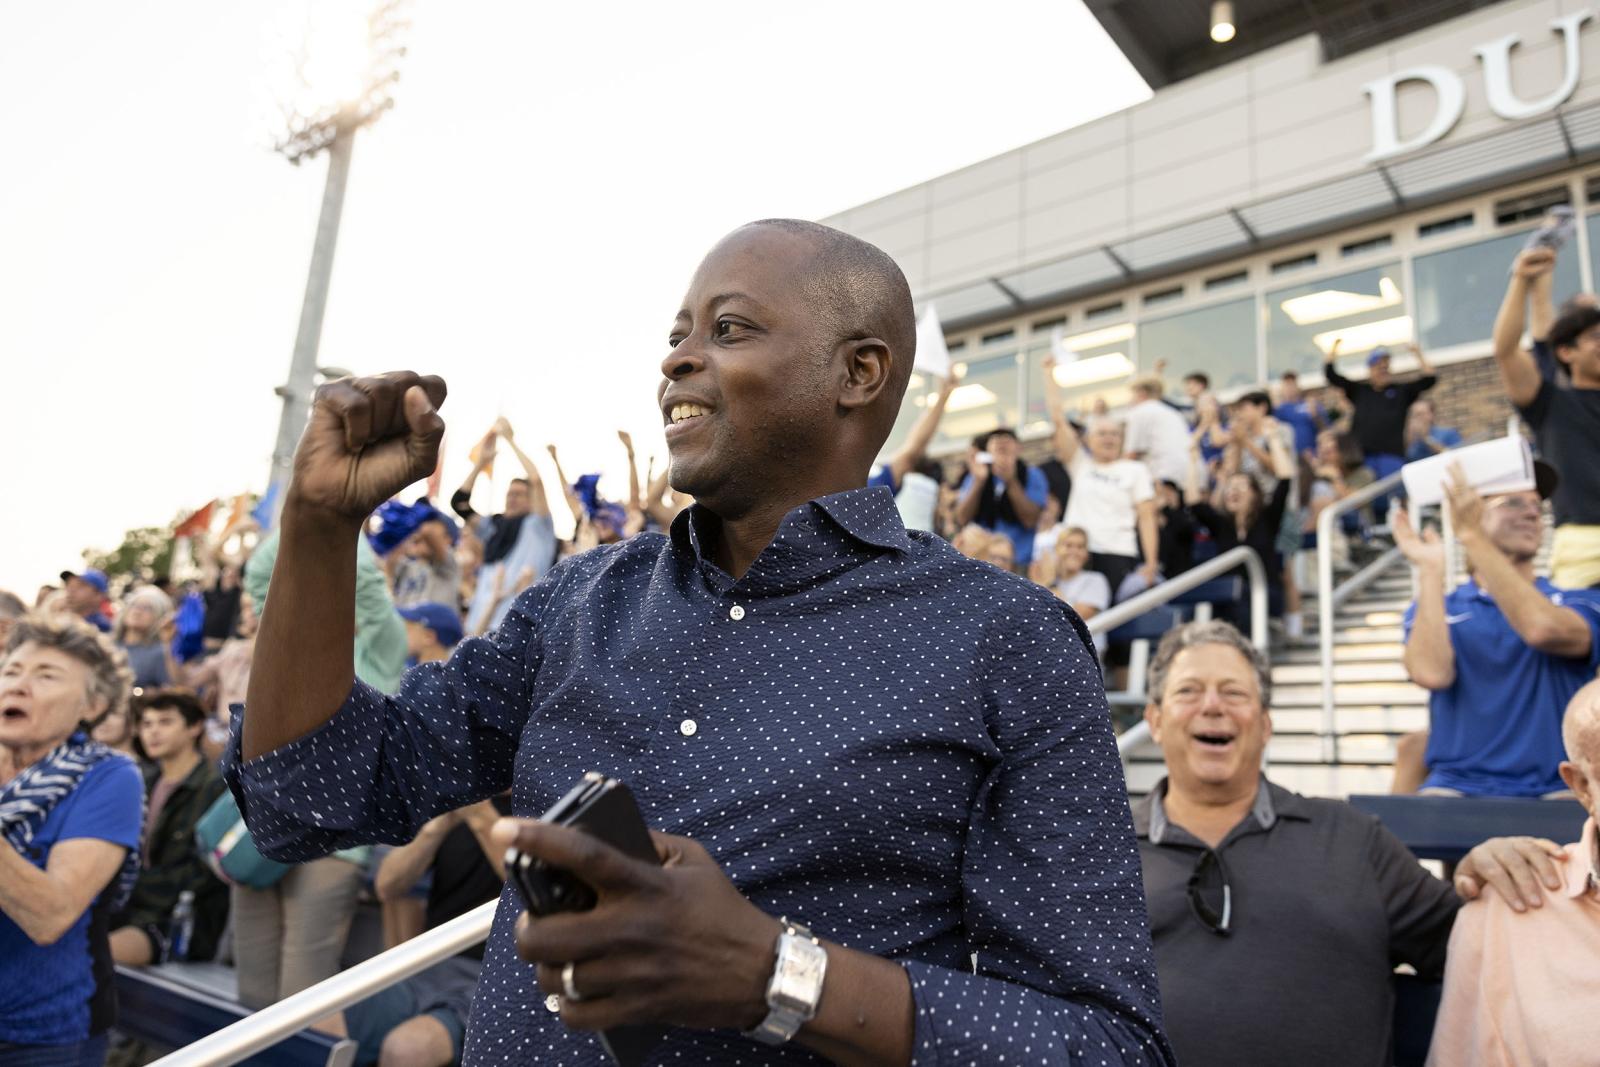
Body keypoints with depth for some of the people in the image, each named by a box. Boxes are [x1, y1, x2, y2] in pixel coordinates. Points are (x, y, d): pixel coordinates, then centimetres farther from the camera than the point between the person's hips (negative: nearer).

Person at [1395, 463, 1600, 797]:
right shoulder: (1437, 609, 12)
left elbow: (1543, 629, -16)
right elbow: (1431, 674, -11)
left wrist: (1471, 536, -14)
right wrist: (1430, 571, -6)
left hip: (1554, 789, 1)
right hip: (1457, 786, 0)